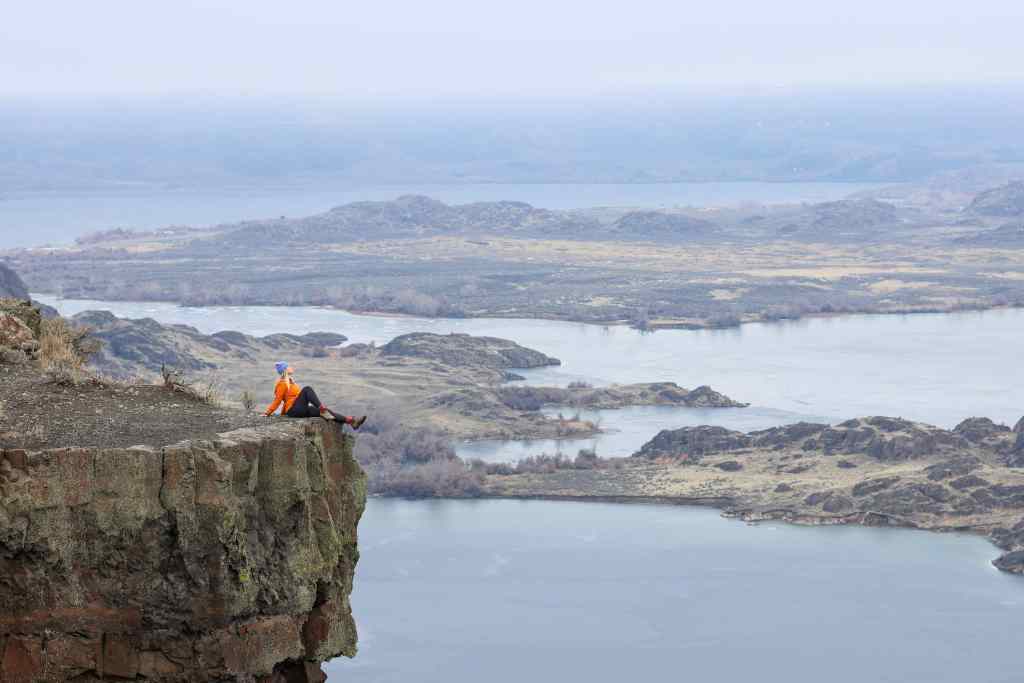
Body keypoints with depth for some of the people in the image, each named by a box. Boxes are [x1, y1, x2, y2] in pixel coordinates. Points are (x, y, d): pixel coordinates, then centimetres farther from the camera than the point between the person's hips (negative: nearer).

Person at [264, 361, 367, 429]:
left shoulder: (290, 381, 21)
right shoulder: (282, 384, -7)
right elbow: (277, 400, -6)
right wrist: (267, 413, -8)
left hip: (300, 410, 9)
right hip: (293, 410, -9)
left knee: (326, 412, -6)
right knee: (307, 389, -25)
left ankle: (351, 421, -18)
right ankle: (322, 409, -36)